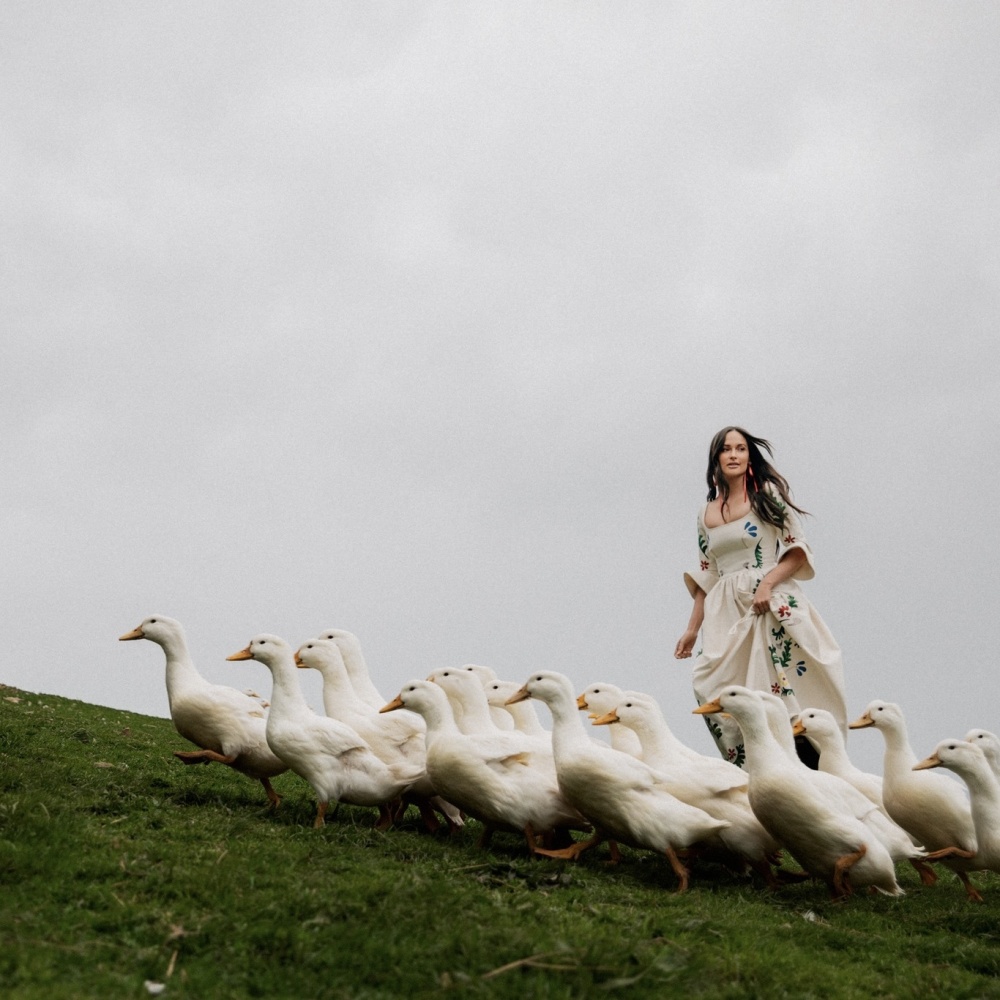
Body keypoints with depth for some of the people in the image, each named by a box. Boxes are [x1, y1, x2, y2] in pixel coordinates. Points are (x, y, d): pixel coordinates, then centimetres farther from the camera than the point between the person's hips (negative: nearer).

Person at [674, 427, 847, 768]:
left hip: (772, 605, -4)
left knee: (782, 692, -13)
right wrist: (693, 629, 15)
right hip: (725, 612, 5)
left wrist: (768, 583, -17)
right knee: (711, 688, -10)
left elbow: (798, 550, -2)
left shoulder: (768, 494, 4)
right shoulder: (707, 515, 16)